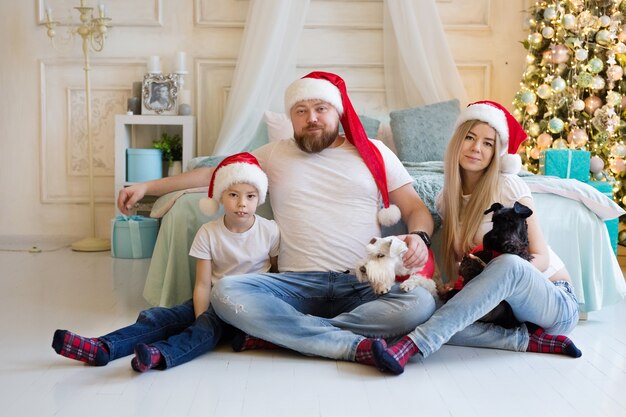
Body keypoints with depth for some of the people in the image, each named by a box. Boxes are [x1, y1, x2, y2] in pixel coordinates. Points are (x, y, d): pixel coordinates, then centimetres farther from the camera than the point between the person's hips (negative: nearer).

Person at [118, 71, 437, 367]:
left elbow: (416, 209, 14)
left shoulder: (373, 152, 15)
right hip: (298, 283, 0)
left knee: (420, 303, -33)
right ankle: (358, 346, -25)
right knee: (226, 293, -28)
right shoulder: (274, 155, 18)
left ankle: (277, 333, -23)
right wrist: (146, 186, 17)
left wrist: (419, 236, -9)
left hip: (364, 285, 0)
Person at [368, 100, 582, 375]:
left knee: (509, 265, -39)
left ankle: (411, 346, -46)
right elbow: (455, 260, 7)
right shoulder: (447, 198, 5)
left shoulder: (509, 187, -8)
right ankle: (532, 340, -19)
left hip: (557, 301, -4)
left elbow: (541, 257, -8)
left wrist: (514, 270, -30)